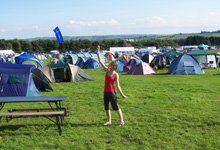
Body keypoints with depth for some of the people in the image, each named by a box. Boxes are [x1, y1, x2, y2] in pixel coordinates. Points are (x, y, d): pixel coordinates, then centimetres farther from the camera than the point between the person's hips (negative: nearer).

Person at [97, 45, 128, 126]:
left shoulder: (116, 75, -8)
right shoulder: (107, 70, 4)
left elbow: (117, 85, -7)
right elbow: (100, 62, 2)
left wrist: (122, 94, -11)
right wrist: (98, 52, -2)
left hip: (112, 92, -5)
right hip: (106, 92, 5)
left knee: (116, 107, 0)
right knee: (106, 107, 12)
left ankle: (122, 121, 12)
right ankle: (109, 121, 27)